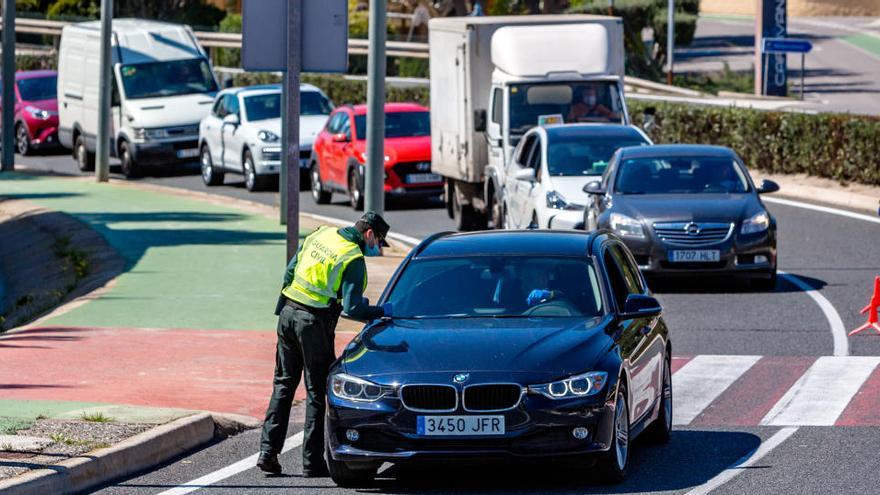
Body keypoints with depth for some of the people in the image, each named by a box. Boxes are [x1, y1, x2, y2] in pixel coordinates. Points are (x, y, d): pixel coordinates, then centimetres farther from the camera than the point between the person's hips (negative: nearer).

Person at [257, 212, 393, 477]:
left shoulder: (321, 234, 9)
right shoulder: (354, 259, -12)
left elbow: (291, 270, 14)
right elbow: (352, 309, -17)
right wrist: (383, 311, -4)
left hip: (288, 314, 6)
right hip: (314, 322, -6)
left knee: (283, 385, 14)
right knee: (317, 391, 3)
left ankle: (268, 451, 9)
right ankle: (312, 462, 4)